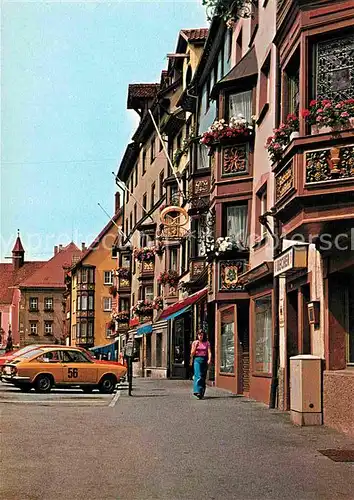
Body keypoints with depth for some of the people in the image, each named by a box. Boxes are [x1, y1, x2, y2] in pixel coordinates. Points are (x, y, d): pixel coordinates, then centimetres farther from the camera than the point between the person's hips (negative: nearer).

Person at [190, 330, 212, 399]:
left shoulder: (207, 343, 7)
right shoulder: (194, 343, 7)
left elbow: (209, 352, -2)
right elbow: (192, 353, 4)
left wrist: (209, 359, -19)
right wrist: (195, 346, -10)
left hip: (204, 360, 2)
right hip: (197, 360, -2)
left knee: (203, 377, 5)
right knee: (198, 375, -18)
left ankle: (202, 393, 14)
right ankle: (197, 391, -28)